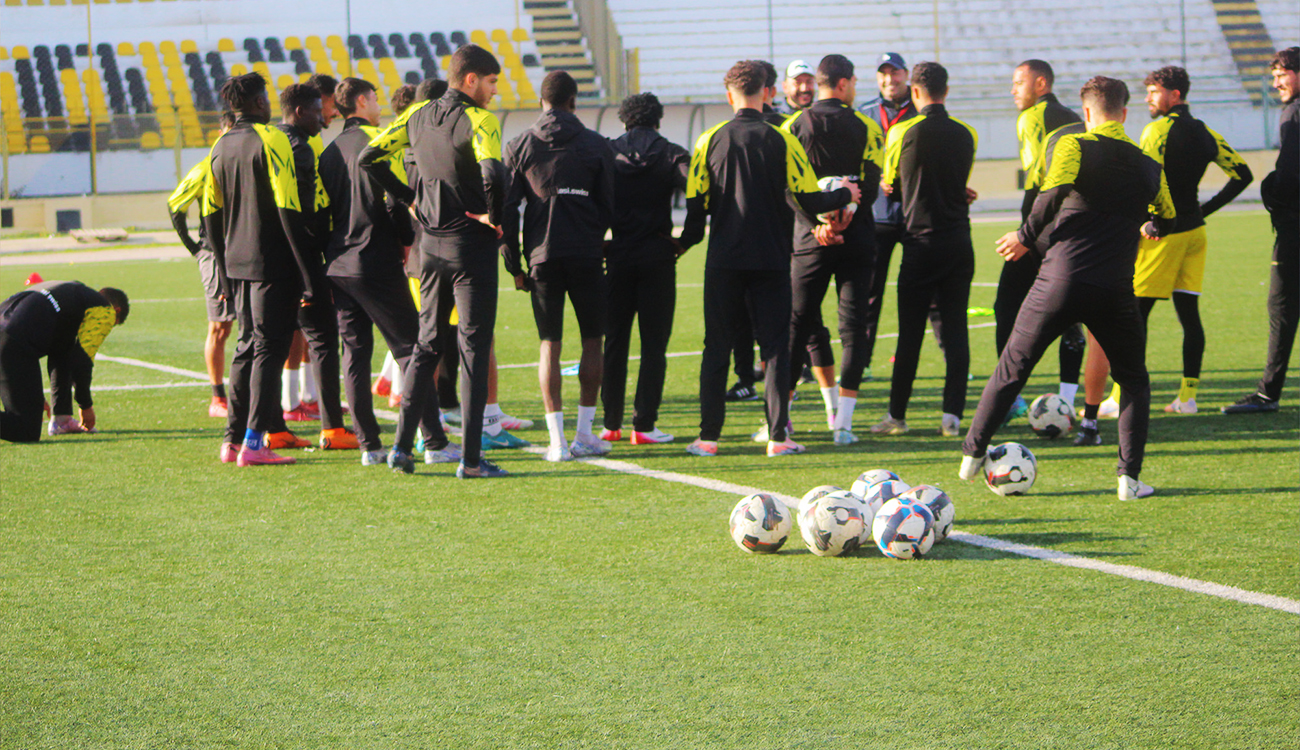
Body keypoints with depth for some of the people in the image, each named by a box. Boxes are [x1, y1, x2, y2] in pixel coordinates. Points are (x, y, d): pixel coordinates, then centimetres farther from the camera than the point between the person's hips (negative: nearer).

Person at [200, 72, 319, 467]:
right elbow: (289, 211, -16)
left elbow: (211, 216, 15)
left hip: (238, 264, 7)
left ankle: (233, 440, 15)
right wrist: (307, 276, -16)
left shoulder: (220, 148, 12)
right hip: (272, 264, -7)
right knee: (269, 348, -4)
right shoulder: (271, 140, -10)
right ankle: (254, 444, -8)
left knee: (248, 346, 15)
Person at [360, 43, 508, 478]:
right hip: (471, 246, -6)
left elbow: (369, 157, 11)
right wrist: (493, 215, -14)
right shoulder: (477, 120, -14)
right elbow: (492, 173, -31)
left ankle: (402, 445, 15)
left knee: (428, 343, 16)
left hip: (430, 243, 6)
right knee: (473, 348, -1)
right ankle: (470, 459, -2)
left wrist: (409, 199, 13)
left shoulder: (419, 115, 7)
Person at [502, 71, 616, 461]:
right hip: (586, 254, -1)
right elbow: (608, 207, 6)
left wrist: (514, 266, 9)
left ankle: (557, 439, 0)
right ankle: (584, 435, 8)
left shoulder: (519, 146, 6)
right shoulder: (596, 146, 4)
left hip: (542, 257, 1)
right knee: (593, 341, 9)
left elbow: (506, 209, 3)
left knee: (550, 345, 5)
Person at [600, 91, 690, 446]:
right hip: (657, 257, -2)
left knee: (613, 341, 9)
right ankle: (644, 424, -3)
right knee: (653, 343, 2)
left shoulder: (606, 153, 4)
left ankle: (610, 423, 10)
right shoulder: (670, 154, -1)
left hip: (618, 257, 2)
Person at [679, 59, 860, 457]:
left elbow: (694, 204, 0)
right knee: (775, 347, 4)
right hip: (771, 260, -1)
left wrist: (686, 241, 16)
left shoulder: (710, 140, -1)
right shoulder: (781, 140, -5)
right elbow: (810, 200, -5)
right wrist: (845, 195, 14)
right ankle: (778, 436, -1)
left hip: (723, 261, 1)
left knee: (716, 347, 7)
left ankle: (709, 436, 5)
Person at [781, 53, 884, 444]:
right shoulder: (865, 127, 0)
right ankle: (843, 422, -6)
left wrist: (816, 224, -9)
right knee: (853, 325, 1)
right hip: (856, 238, -1)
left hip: (810, 239, 1)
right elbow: (871, 186, -9)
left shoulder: (793, 127, 1)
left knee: (799, 323, 12)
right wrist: (845, 217, -11)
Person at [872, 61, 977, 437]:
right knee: (955, 329, 3)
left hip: (921, 241, -3)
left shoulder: (902, 132, -7)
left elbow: (891, 186, 6)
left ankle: (897, 414, 8)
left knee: (910, 332, 2)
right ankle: (952, 414, -3)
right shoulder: (966, 134, 5)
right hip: (959, 243, 3)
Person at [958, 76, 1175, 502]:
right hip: (1115, 289, 2)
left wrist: (1026, 237, -7)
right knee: (1134, 381, 18)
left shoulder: (1075, 146, 0)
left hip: (1060, 280, -2)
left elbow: (1055, 190, -20)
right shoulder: (1149, 167, 11)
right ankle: (1129, 478, 5)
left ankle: (973, 454, 19)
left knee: (1011, 370, 14)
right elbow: (1166, 219, 29)